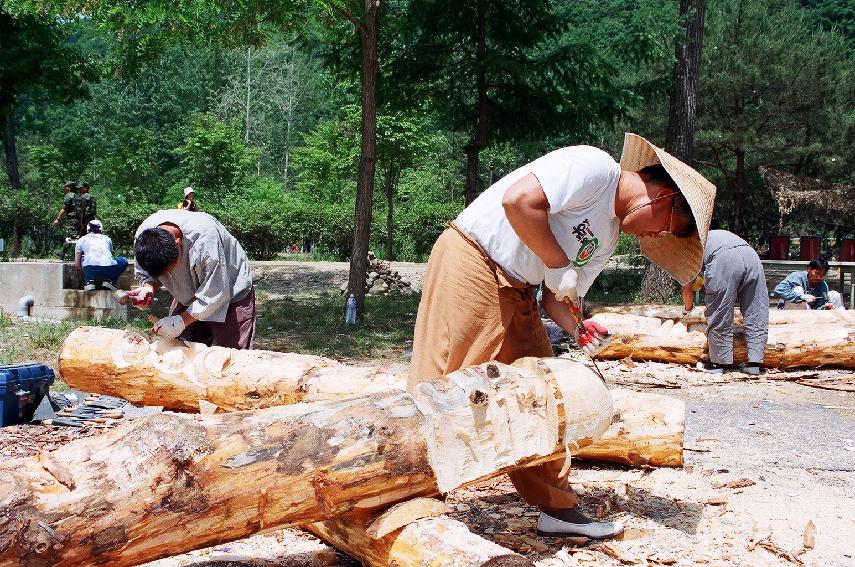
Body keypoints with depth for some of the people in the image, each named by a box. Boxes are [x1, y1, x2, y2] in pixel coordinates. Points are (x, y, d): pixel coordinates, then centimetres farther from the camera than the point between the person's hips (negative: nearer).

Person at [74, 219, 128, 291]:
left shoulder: (82, 240, 23)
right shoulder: (107, 239, 29)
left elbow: (77, 263, 22)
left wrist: (85, 273, 41)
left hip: (91, 270, -1)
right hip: (110, 270, 1)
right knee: (124, 261, 33)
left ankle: (89, 282, 16)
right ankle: (110, 281, 16)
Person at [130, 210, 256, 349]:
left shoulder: (204, 238, -38)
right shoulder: (142, 236, -21)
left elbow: (216, 292, -31)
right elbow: (144, 273, -1)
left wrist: (182, 320, -32)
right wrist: (148, 288, -24)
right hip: (189, 296, 5)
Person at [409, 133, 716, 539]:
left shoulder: (607, 237, 15)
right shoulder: (593, 166, -14)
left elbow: (555, 296, 14)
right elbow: (518, 200, -26)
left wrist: (578, 330, -6)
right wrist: (559, 265, -18)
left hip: (516, 290, 10)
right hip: (471, 264, -10)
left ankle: (557, 508, 20)